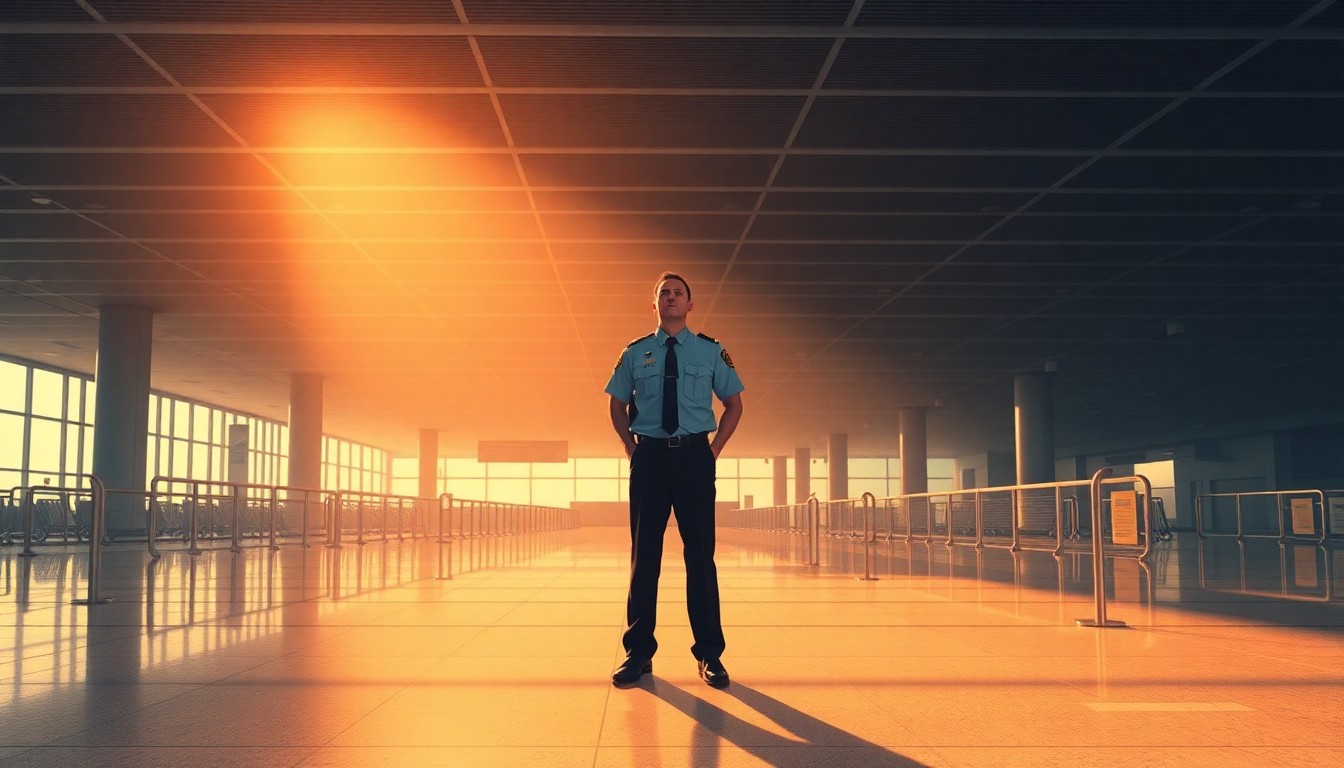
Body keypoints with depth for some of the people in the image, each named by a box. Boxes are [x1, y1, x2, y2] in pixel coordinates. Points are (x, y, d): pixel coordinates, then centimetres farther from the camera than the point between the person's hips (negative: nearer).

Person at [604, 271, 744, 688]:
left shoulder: (711, 352, 6)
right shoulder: (635, 353, 8)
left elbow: (734, 404, 13)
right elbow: (617, 404, 18)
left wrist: (714, 449, 4)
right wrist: (632, 448, 7)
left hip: (694, 455, 0)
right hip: (649, 455, 1)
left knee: (700, 554, 1)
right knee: (644, 554, 3)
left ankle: (709, 654, 8)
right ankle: (639, 651, 11)